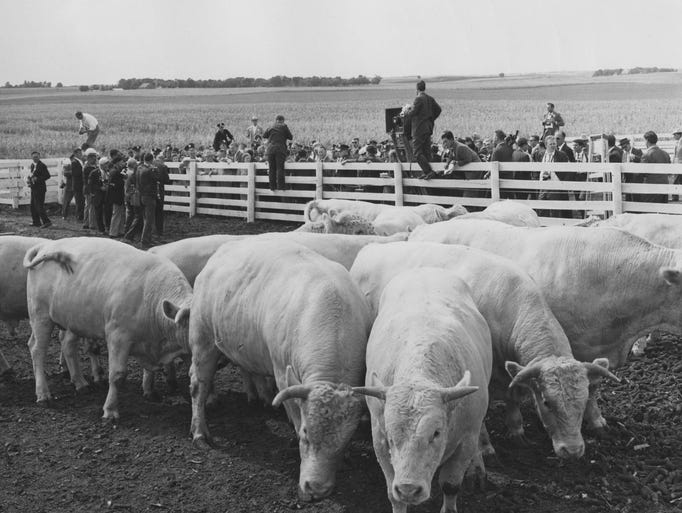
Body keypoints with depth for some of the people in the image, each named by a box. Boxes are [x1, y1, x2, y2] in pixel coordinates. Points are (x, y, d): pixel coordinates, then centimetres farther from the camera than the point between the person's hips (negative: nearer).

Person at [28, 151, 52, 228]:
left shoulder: (42, 165, -12)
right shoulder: (32, 165, 15)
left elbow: (47, 176, -19)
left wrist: (37, 179, -22)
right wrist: (30, 178, 5)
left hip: (39, 189, -9)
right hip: (34, 189, 9)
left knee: (39, 206, -13)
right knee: (33, 206, 14)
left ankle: (46, 222, -14)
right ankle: (36, 222, 23)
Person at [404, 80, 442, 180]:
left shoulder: (418, 99, -14)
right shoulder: (430, 99, 10)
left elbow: (413, 112, -18)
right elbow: (438, 109, 14)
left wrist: (406, 112, 2)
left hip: (419, 129, -8)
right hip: (428, 128, 8)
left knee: (417, 153, -7)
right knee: (426, 152, 13)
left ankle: (429, 171, -16)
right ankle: (425, 172, 15)